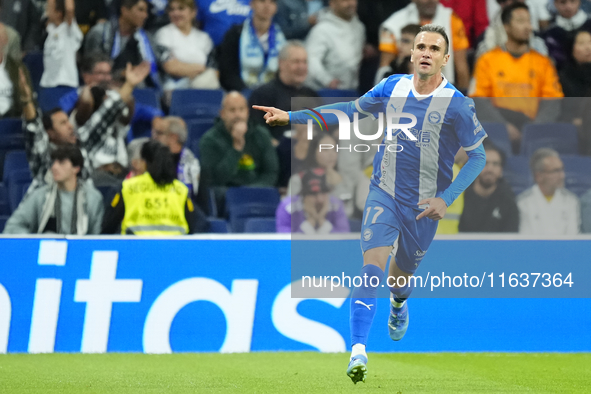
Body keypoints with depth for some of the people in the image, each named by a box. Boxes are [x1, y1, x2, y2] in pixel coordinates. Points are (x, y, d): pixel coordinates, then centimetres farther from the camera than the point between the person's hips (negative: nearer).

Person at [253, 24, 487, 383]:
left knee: (401, 277, 14)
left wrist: (447, 199, -15)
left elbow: (478, 156, -5)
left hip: (424, 205, -1)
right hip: (384, 192, 1)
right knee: (373, 264, -19)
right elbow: (352, 109, 13)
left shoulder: (457, 105, -12)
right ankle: (358, 352, -28)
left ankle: (399, 305, 54)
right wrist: (292, 116, 10)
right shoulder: (393, 88, -1)